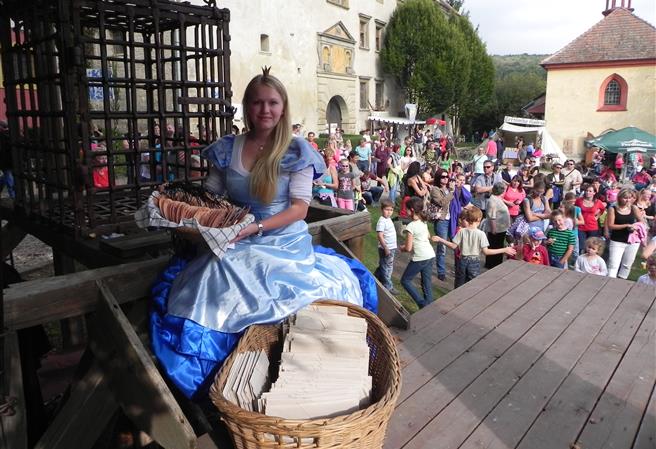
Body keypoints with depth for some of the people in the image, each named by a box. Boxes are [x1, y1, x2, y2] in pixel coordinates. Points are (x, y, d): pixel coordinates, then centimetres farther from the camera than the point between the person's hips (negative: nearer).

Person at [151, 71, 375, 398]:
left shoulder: (296, 151, 0)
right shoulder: (227, 149, 9)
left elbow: (299, 208, -6)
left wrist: (257, 227, -18)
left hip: (286, 245, -2)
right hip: (237, 247, 3)